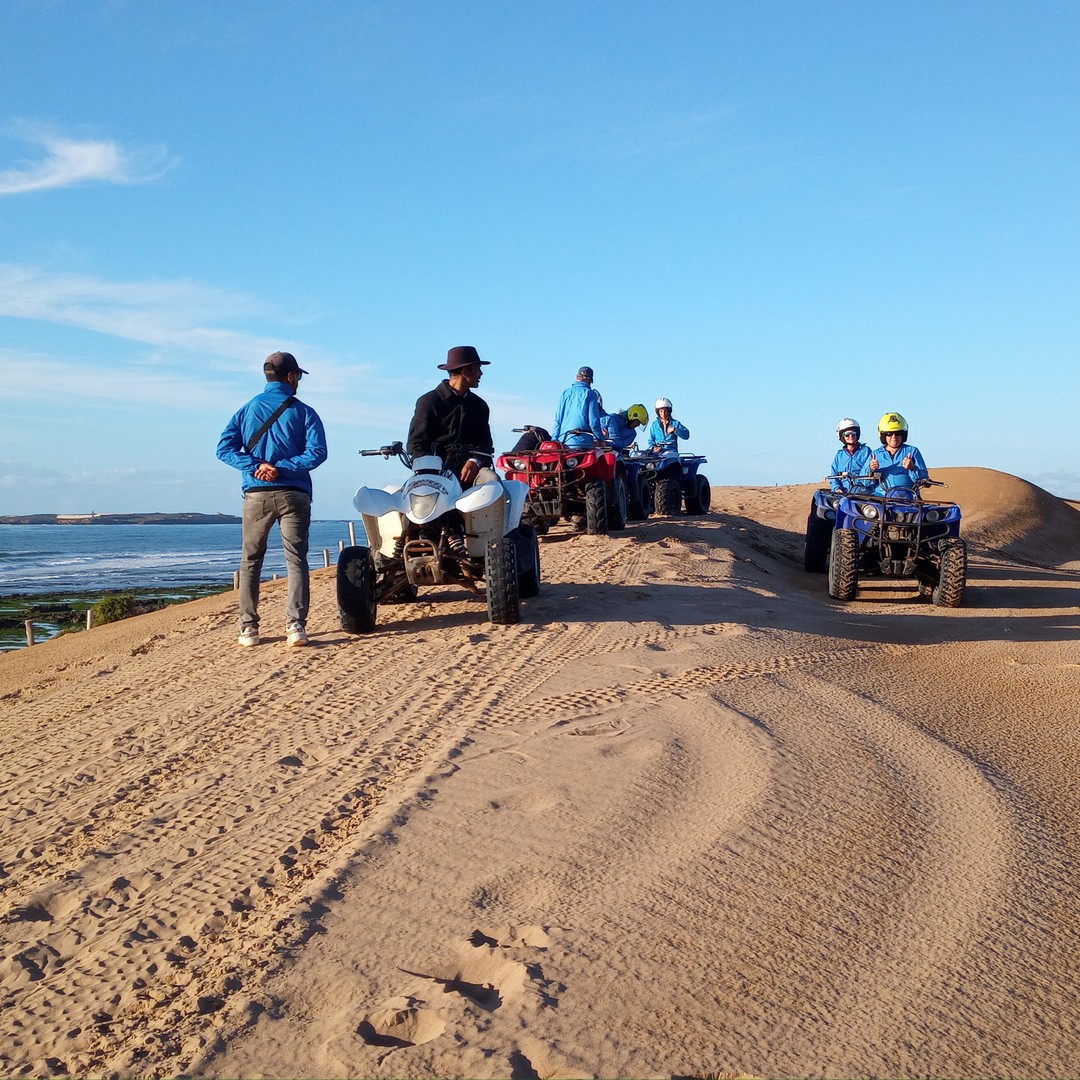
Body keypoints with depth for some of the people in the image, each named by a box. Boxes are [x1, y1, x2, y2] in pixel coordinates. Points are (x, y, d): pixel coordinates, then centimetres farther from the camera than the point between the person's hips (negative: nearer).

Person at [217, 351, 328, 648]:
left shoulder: (247, 409, 10)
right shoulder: (304, 412, 3)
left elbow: (224, 448, -2)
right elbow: (317, 452, -11)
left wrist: (256, 466, -9)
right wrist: (282, 468, -11)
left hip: (256, 494, 2)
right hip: (293, 494, -2)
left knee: (250, 562, 11)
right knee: (296, 560, -1)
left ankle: (248, 627, 8)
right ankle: (296, 625, -12)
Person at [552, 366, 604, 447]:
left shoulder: (565, 393, 13)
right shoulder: (590, 393, 1)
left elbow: (557, 419, 13)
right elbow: (593, 420, -3)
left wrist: (554, 439, 16)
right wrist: (600, 439, 6)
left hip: (563, 440, 4)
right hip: (582, 440, -4)